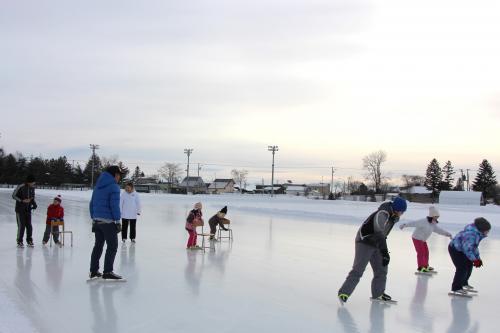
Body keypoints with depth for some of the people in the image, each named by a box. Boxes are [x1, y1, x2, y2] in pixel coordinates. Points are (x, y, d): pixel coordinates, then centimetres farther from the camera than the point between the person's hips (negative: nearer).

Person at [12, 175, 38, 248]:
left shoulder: (32, 188, 3)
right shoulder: (20, 187, -15)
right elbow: (13, 196, -9)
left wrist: (34, 203, -2)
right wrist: (22, 201, -20)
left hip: (28, 209, 5)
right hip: (20, 209, -5)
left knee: (29, 226, 2)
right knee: (21, 226, -7)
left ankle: (29, 241, 14)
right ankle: (19, 242, 4)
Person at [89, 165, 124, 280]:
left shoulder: (98, 186, 15)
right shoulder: (114, 187, -10)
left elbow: (92, 204, 18)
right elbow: (114, 205, -16)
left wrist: (93, 219, 22)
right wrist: (117, 221, -12)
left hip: (97, 221, 8)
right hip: (108, 221, -8)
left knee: (98, 245, 14)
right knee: (112, 246, -2)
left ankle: (93, 271, 19)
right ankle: (107, 272, -5)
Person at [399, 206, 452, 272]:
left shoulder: (433, 224, 2)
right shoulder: (424, 222, -26)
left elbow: (438, 230, 12)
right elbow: (414, 223, -33)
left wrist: (447, 234, 6)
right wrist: (405, 225, -42)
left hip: (423, 240, 9)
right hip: (417, 238, -9)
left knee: (426, 252, 14)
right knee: (421, 252, -11)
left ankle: (425, 265, 27)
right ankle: (420, 267, -5)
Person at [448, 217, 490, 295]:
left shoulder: (477, 233, 3)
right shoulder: (471, 234, -31)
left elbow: (474, 247, 14)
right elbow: (467, 248, -34)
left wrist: (478, 258, 11)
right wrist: (474, 260, -32)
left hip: (461, 250, 11)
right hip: (455, 249, -11)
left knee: (469, 265, 17)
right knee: (462, 268, -14)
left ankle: (463, 283, 37)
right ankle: (456, 288, -6)